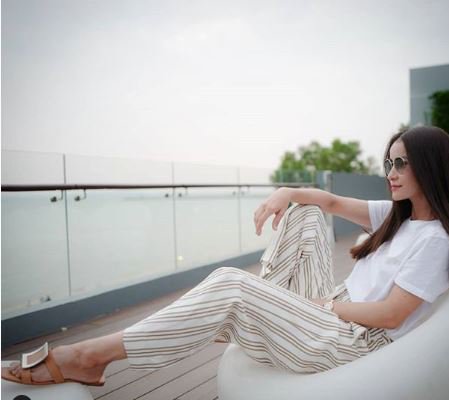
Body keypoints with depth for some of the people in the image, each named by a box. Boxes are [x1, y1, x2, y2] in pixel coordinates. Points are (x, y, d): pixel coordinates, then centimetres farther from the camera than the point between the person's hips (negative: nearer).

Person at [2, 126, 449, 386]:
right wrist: (285, 192, -7)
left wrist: (328, 305, -9)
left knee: (230, 286, -27)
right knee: (303, 209, 4)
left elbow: (390, 315, -17)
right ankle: (265, 303, -1)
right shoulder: (395, 215, 15)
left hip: (351, 339, -8)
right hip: (332, 308, 8)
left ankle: (91, 355, -21)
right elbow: (332, 201, 12)